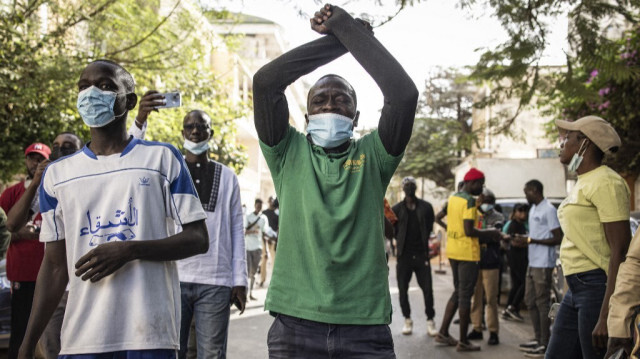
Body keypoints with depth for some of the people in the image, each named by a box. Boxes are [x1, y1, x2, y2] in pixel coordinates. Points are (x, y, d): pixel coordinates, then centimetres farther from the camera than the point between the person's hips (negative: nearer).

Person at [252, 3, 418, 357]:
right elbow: (265, 81, -6)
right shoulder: (289, 153, 7)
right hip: (295, 322, 0)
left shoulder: (372, 155, 6)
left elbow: (404, 92, -9)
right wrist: (336, 38, -2)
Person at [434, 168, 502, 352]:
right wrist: (489, 233, -7)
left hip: (452, 251, 9)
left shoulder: (452, 198, 12)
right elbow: (469, 230, -21)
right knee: (465, 295, -2)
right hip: (467, 253, -9)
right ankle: (463, 341, 3)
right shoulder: (470, 201, -15)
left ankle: (443, 332, 17)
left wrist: (486, 234, 17)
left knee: (458, 292, 18)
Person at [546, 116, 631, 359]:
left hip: (599, 286, -10)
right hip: (576, 288, 10)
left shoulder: (605, 182, -13)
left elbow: (620, 251, -19)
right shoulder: (582, 183, 17)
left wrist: (606, 316, -24)